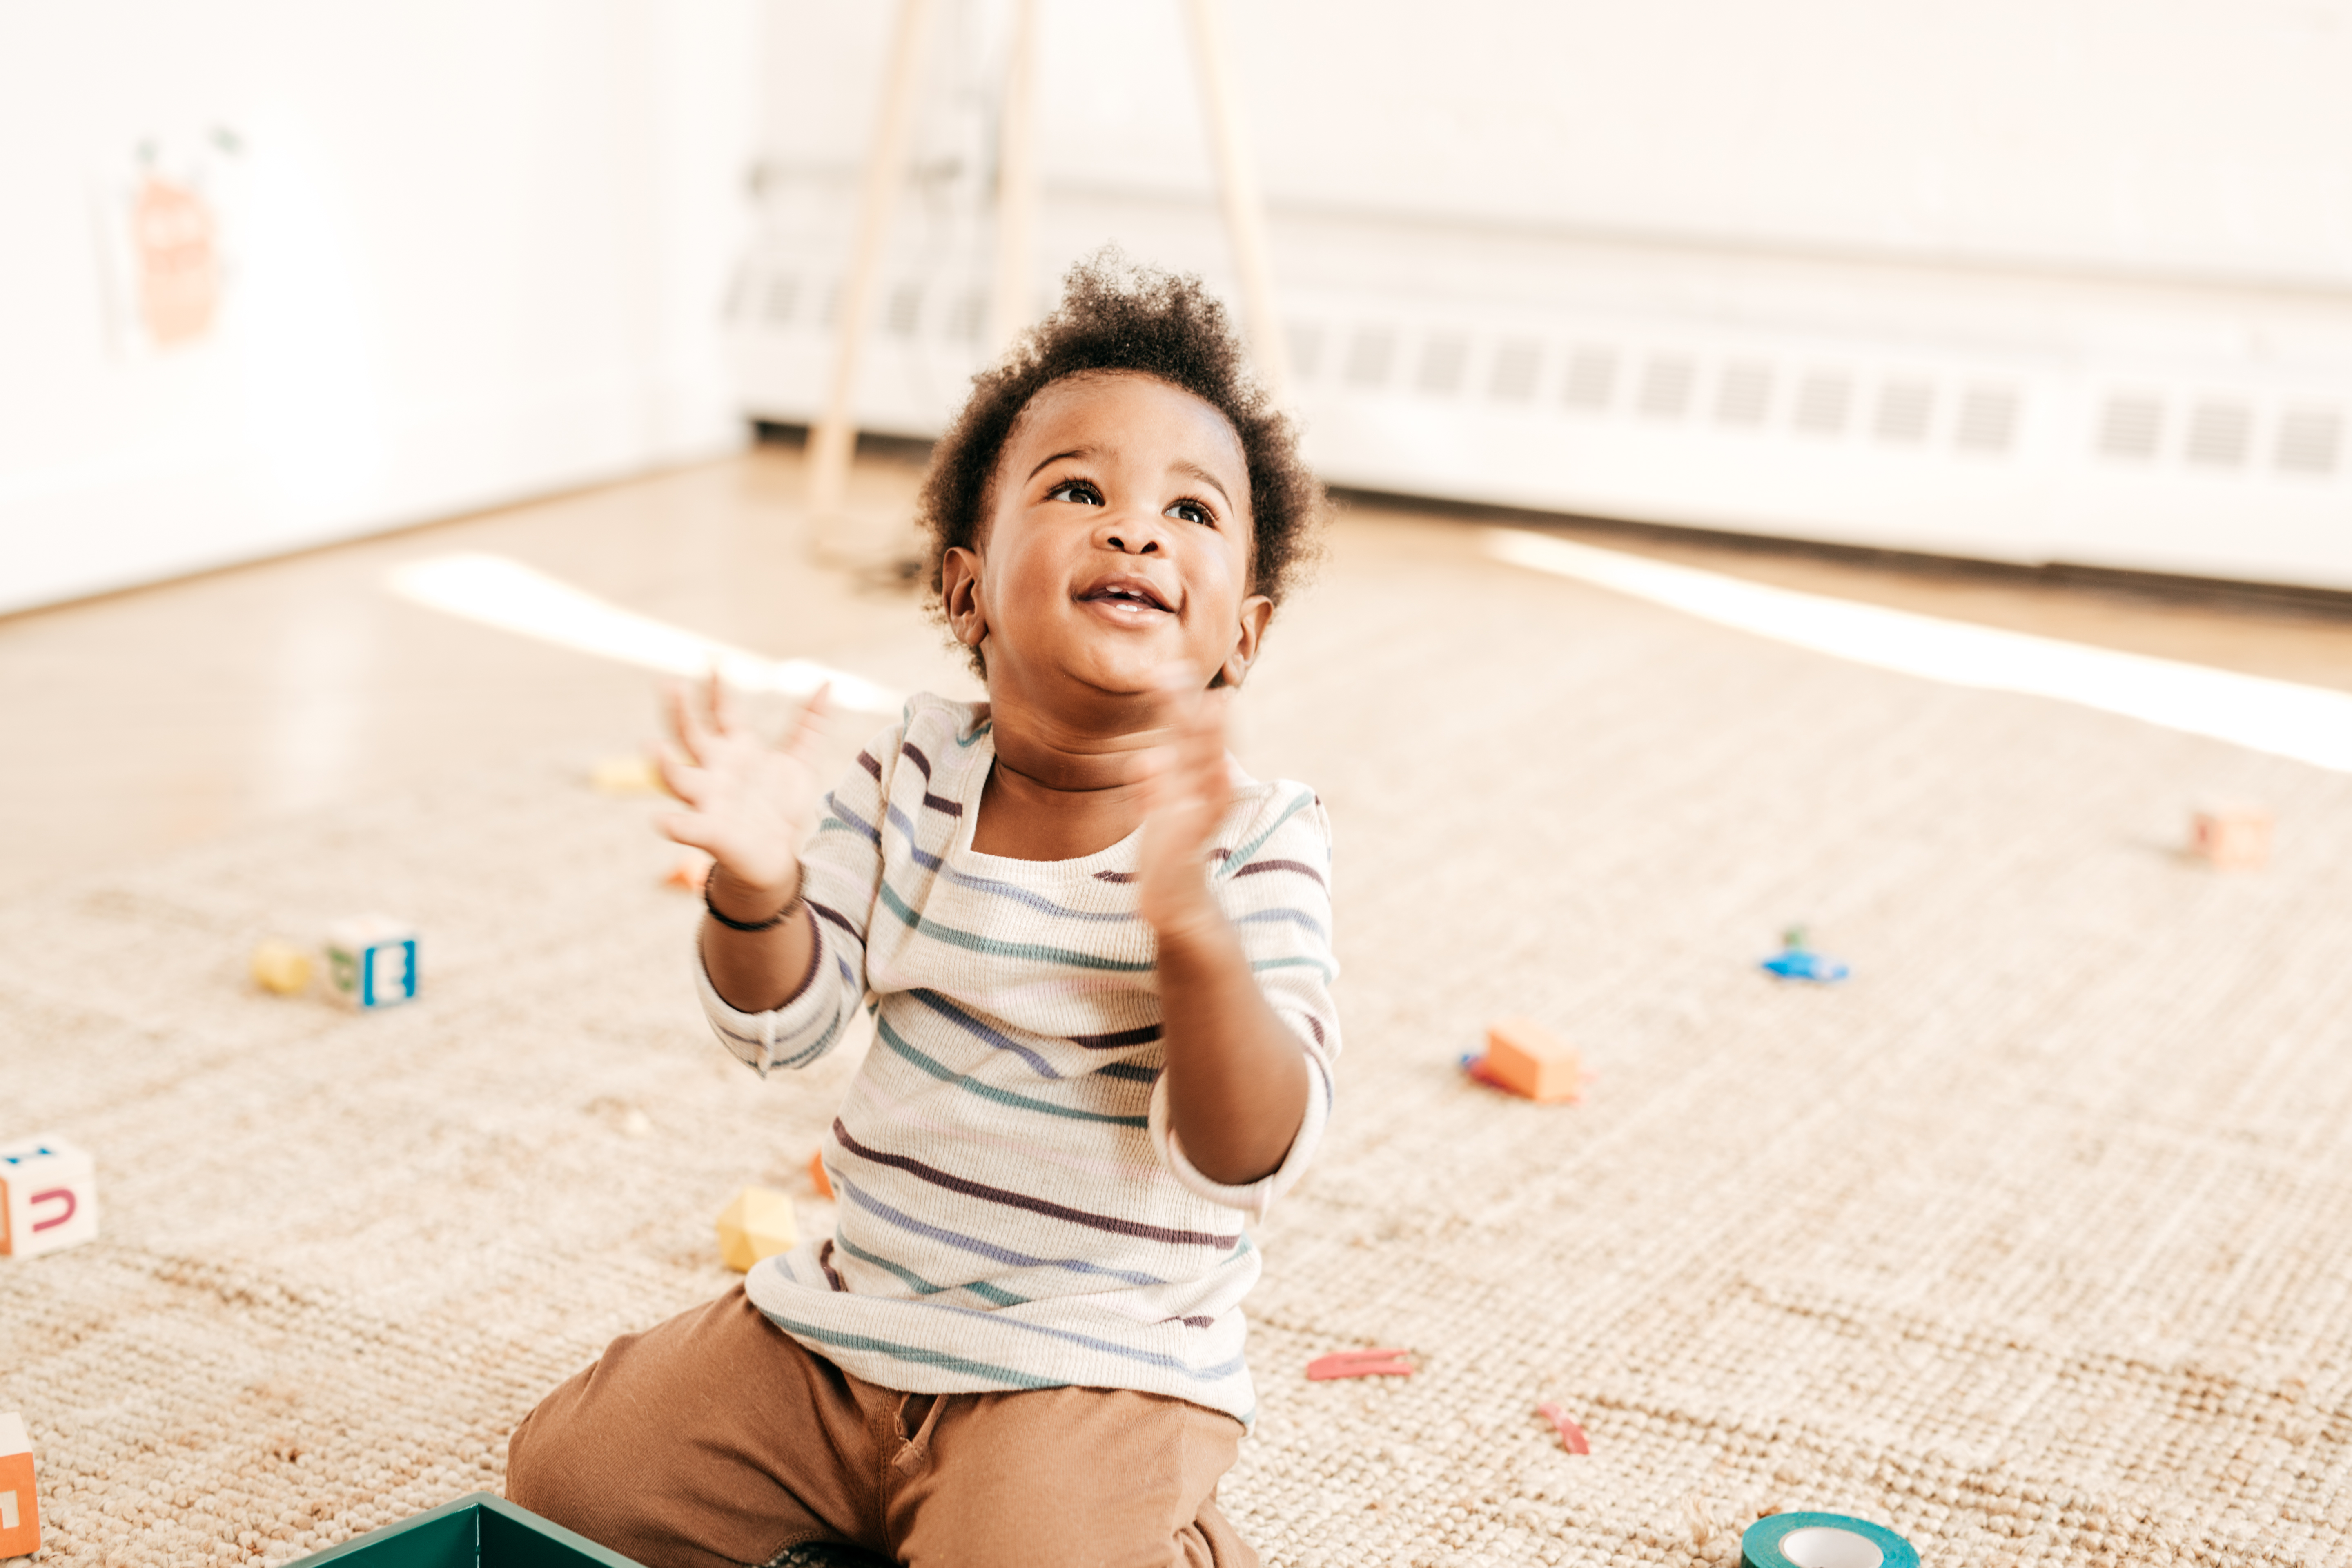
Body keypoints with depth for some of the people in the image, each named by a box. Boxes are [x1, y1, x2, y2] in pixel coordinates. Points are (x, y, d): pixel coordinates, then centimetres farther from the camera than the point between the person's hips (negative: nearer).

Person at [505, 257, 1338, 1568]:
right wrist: (760, 882, -23)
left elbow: (1250, 1157, -24)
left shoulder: (1259, 840, -15)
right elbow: (785, 1024, -1)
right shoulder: (919, 770, -1)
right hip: (851, 1319, 5)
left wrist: (1186, 921, -41)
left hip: (1093, 1370, -5)